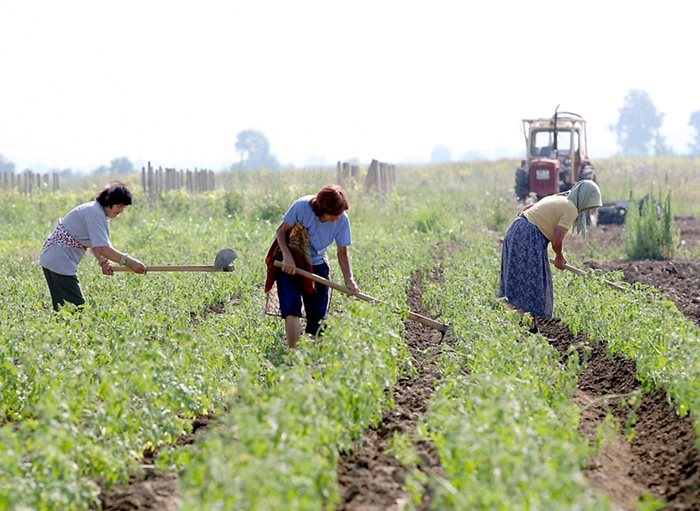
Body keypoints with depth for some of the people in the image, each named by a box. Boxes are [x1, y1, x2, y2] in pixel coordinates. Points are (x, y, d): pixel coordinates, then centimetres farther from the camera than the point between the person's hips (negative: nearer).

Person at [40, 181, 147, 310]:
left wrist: (103, 262, -6)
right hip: (60, 261, -10)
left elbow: (96, 244, 13)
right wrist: (128, 262, -30)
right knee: (76, 305, -14)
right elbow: (102, 248, -29)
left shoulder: (99, 212, 12)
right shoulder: (95, 213, -20)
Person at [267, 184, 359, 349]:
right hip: (290, 262, -3)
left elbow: (343, 252, -4)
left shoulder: (342, 220, -14)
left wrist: (349, 279, -17)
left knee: (318, 313, 2)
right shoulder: (301, 206, -24)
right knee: (292, 305, -20)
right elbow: (281, 231, -11)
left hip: (317, 265, 3)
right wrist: (287, 257, -24)